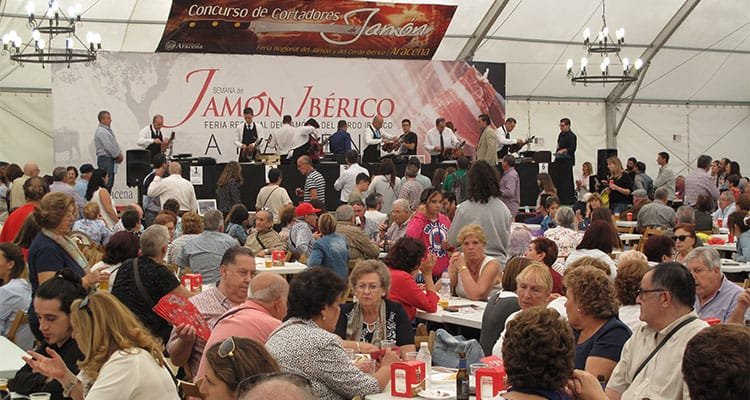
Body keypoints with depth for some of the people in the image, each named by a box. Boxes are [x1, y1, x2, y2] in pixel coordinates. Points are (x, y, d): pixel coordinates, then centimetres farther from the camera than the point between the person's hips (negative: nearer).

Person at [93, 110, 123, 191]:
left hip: (111, 159, 10)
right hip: (105, 159, -10)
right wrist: (118, 155, -11)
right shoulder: (101, 131, -14)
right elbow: (109, 146, -19)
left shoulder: (108, 129, 17)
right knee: (106, 183, -12)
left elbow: (114, 144, 20)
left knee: (110, 183, 10)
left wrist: (119, 153, 5)